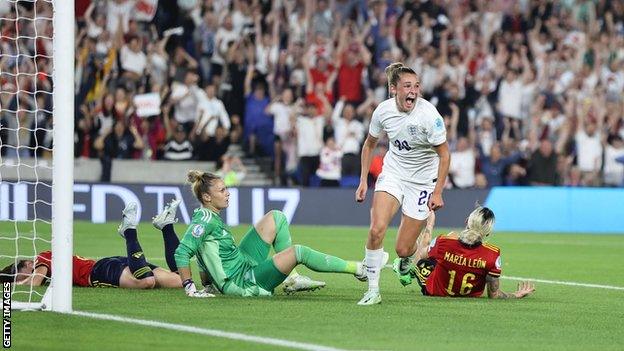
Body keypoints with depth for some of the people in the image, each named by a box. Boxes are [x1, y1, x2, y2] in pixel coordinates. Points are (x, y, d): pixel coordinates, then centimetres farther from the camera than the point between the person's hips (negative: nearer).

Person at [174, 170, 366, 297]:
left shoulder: (211, 216, 8)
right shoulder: (204, 219, -20)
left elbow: (205, 253, 18)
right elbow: (182, 252, -29)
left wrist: (208, 284, 14)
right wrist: (189, 287, -30)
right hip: (243, 282, -11)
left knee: (276, 217, 13)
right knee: (298, 252, -21)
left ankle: (291, 279, 6)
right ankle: (356, 269, -6)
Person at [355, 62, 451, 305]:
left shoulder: (429, 115, -23)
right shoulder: (383, 111, -11)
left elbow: (444, 155, -13)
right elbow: (369, 144, 7)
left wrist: (437, 192, -16)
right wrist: (363, 181, 3)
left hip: (422, 180, -3)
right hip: (393, 173, 3)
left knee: (403, 249, -2)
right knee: (376, 229, -21)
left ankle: (405, 261, 38)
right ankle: (373, 290, -9)